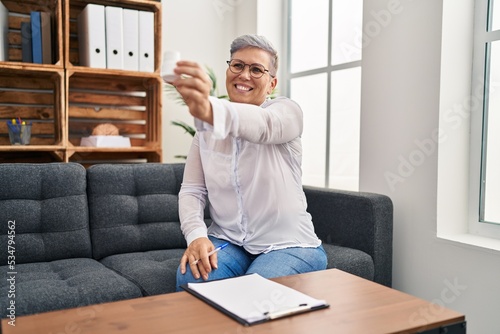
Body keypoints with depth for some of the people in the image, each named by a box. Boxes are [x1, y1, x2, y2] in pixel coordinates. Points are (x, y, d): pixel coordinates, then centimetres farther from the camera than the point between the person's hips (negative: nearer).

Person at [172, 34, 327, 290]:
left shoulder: (286, 111, -7)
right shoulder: (206, 127, 6)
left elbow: (262, 126, -33)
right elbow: (192, 190, 2)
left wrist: (209, 110, -54)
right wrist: (196, 235, -19)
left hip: (287, 245, -2)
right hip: (227, 241, 3)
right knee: (190, 279, -26)